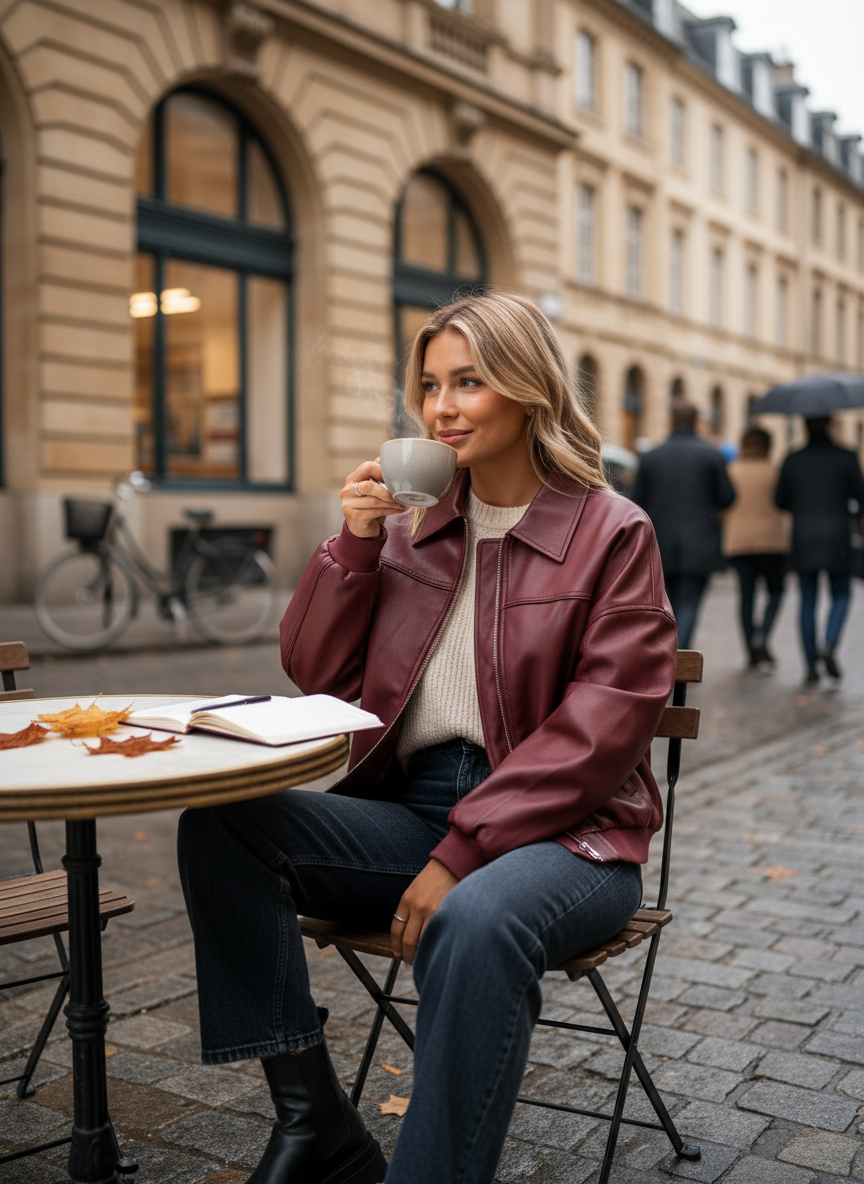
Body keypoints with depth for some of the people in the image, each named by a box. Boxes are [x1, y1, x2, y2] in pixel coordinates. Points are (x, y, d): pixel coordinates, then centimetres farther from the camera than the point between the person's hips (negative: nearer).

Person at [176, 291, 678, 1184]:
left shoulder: (611, 533, -4)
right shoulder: (413, 524, 11)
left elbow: (599, 732, -12)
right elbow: (316, 674, 11)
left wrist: (462, 852, -18)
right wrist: (354, 543, -3)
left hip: (559, 833, -5)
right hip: (408, 813, 5)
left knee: (472, 924, -39)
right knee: (220, 823, -17)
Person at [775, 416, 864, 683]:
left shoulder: (792, 460, -1)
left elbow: (781, 501, 3)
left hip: (803, 540, 1)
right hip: (837, 540, -1)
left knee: (807, 601, 7)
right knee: (841, 596, 13)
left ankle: (811, 665, 5)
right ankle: (829, 644, -12)